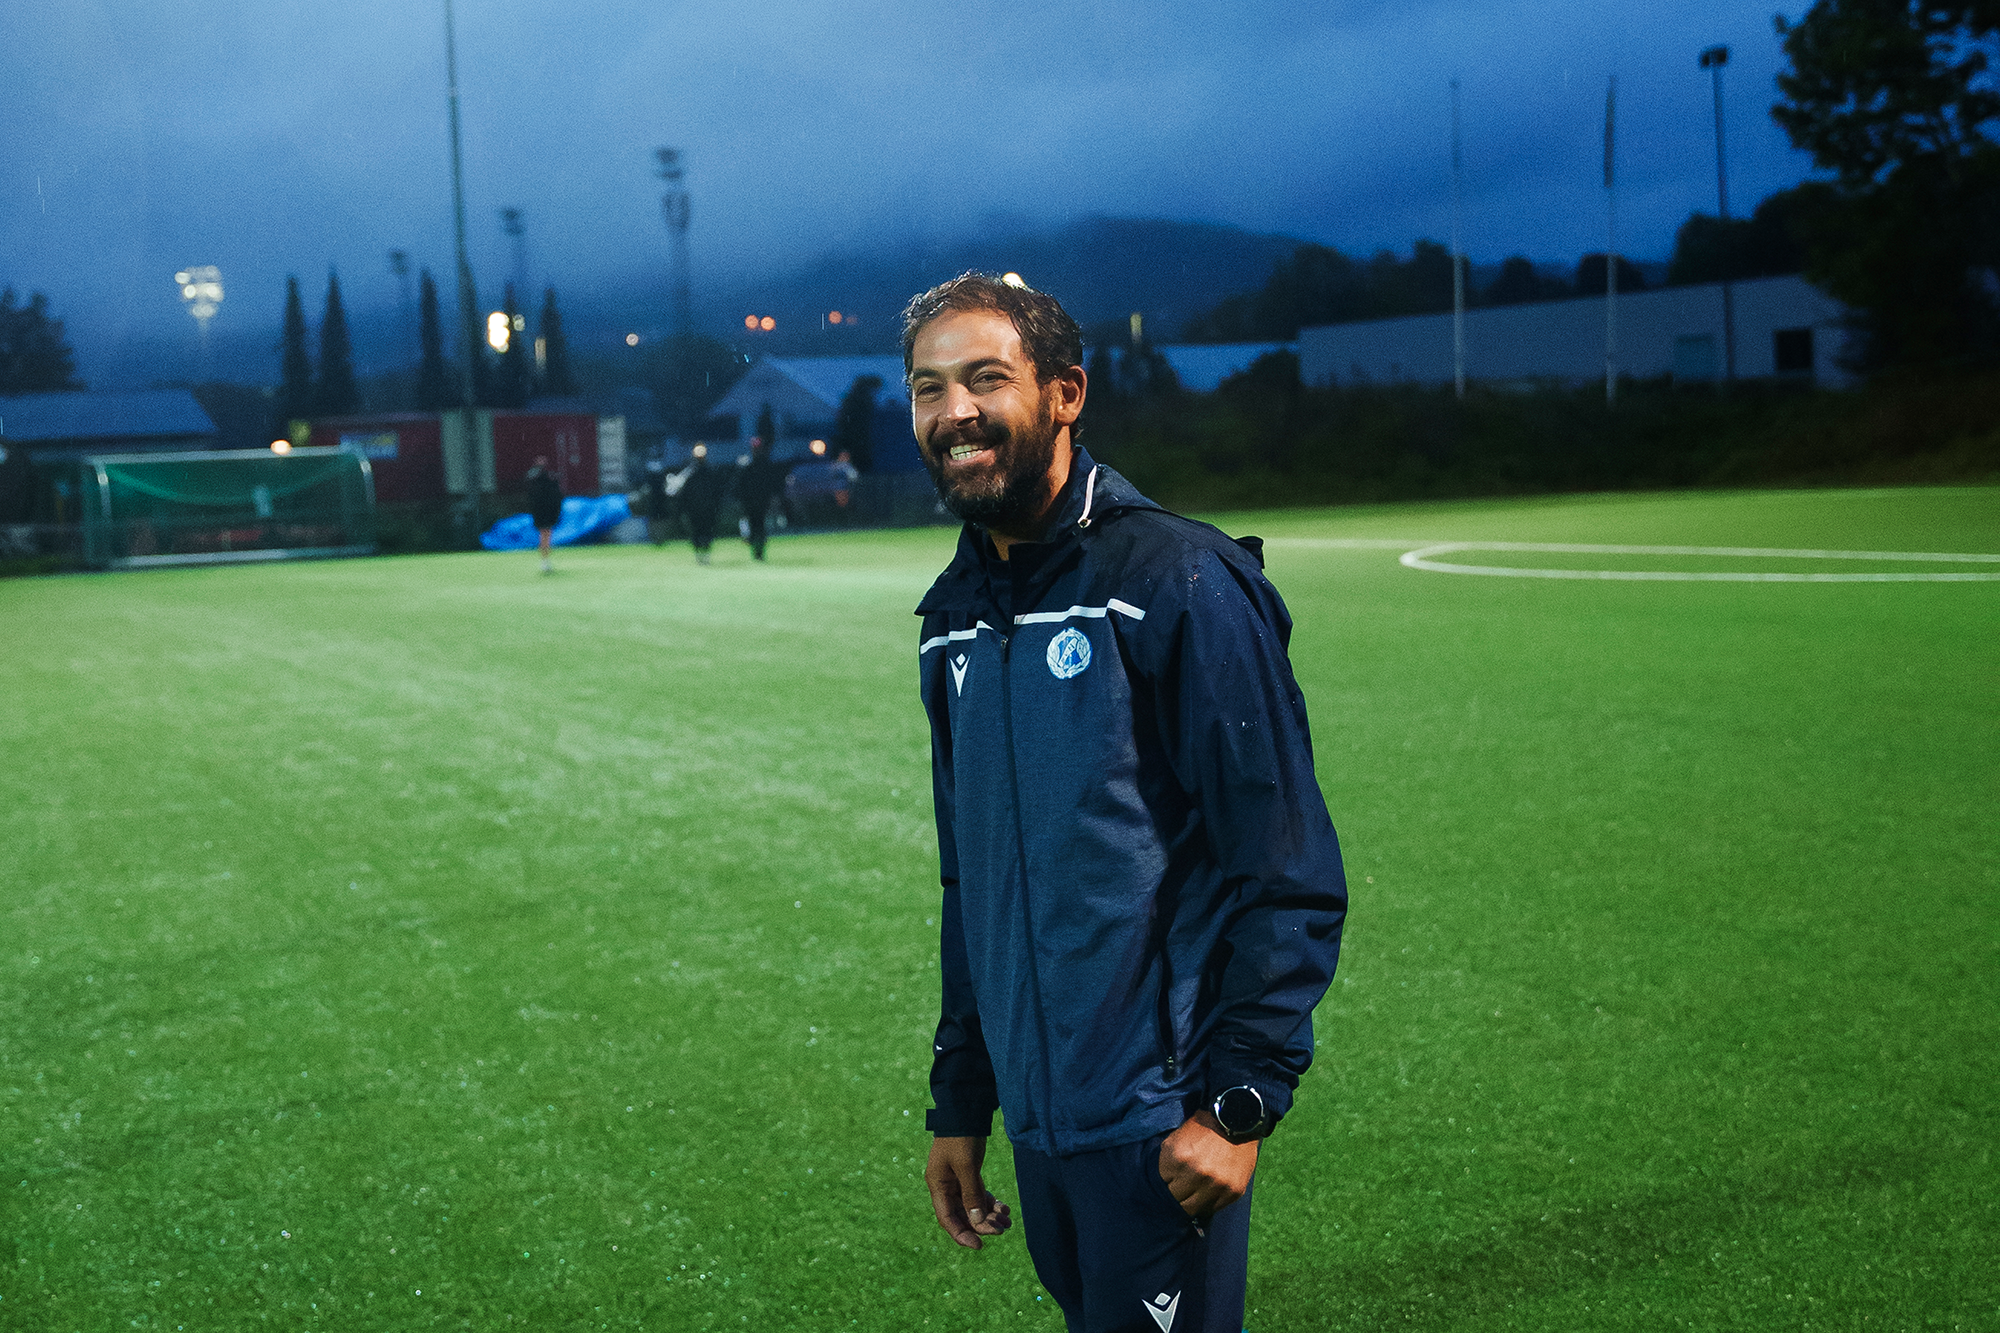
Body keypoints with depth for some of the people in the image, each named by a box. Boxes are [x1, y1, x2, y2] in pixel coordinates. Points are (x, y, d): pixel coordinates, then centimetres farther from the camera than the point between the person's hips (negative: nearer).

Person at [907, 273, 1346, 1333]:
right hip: (1035, 1120, 7)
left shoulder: (1178, 580, -12)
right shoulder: (954, 619, 10)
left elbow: (1291, 875, -14)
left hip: (1161, 1125, -6)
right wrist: (958, 1104, 17)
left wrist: (1241, 1101, -18)